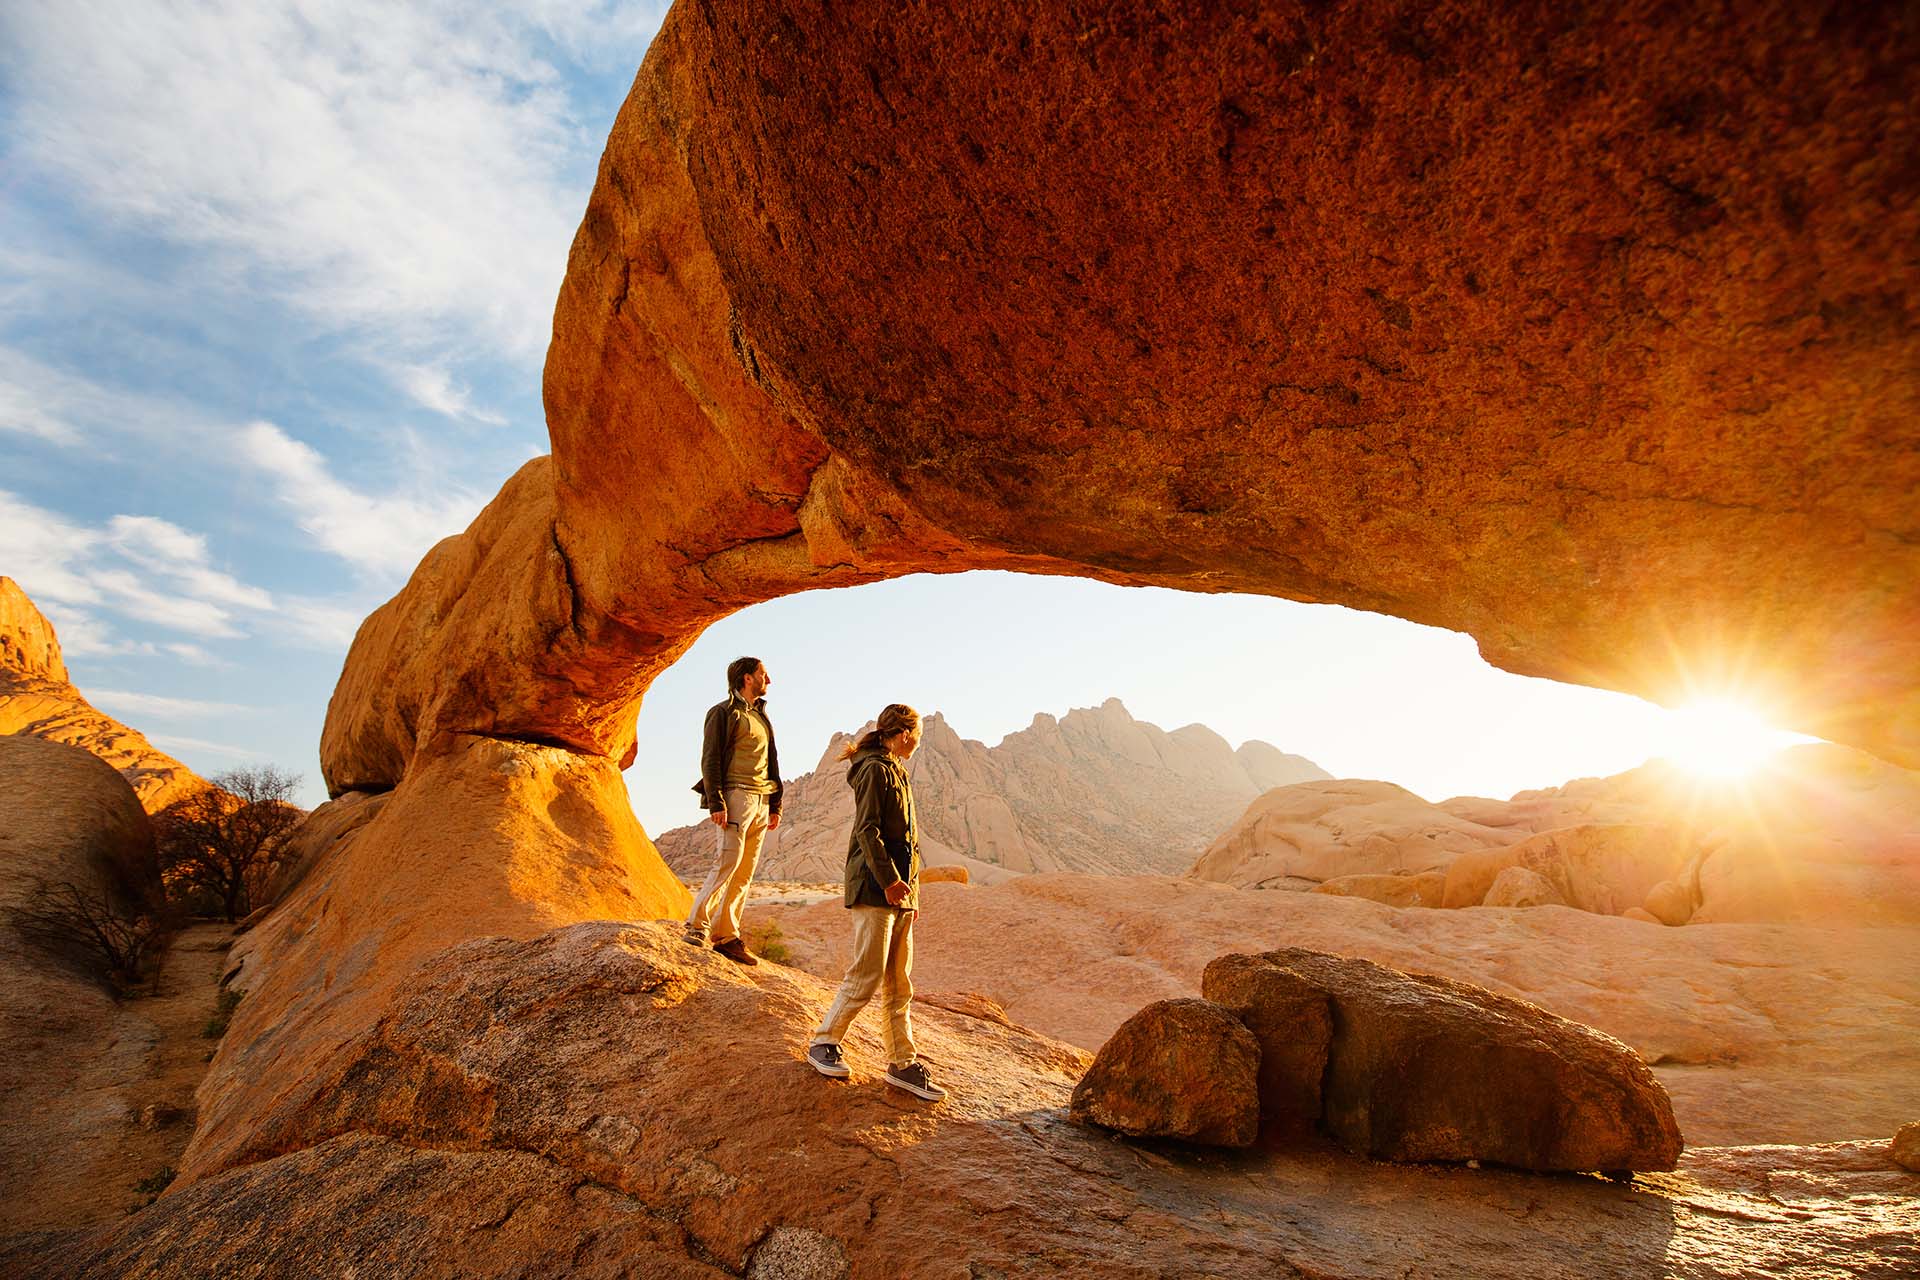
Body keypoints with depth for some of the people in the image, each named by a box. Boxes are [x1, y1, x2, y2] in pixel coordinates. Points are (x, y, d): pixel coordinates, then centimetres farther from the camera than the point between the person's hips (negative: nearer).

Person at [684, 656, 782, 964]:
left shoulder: (761, 716, 23)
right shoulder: (724, 712, 0)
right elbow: (710, 759, -7)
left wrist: (775, 805, 18)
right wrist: (716, 802, -17)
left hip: (760, 801, 7)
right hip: (735, 796, -7)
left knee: (744, 873, 4)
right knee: (728, 862, -15)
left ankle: (727, 936, 7)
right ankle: (697, 927, -8)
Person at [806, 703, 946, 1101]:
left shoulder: (896, 773, 20)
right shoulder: (875, 769, -9)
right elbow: (867, 831, -17)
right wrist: (889, 880, -23)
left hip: (899, 891, 9)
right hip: (874, 889, -9)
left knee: (899, 982, 9)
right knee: (868, 975, -6)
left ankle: (903, 1064, 14)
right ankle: (824, 1042, 10)